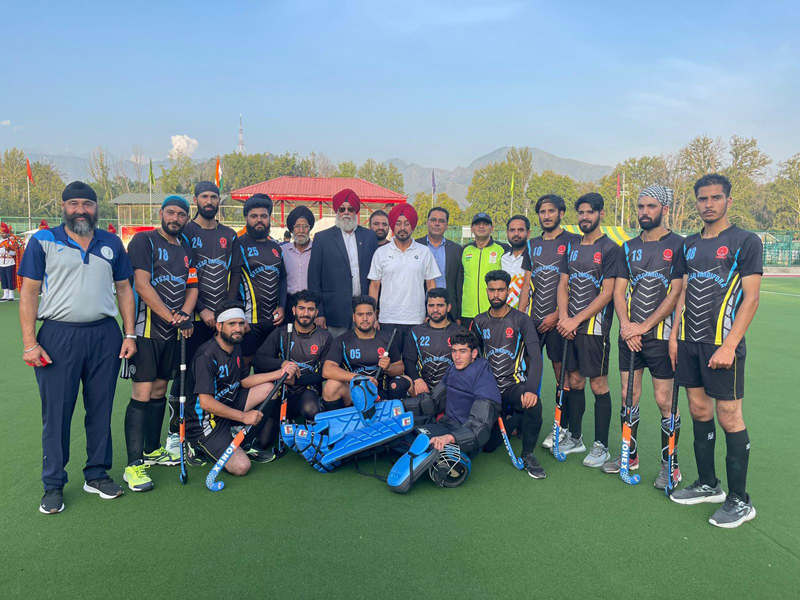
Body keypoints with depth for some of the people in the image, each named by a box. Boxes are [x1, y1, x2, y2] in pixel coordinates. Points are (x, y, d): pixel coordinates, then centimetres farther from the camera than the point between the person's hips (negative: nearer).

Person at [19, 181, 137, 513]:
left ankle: (97, 474, 24)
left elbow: (123, 289, 12)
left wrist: (129, 334, 4)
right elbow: (29, 292, -1)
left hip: (104, 335, 3)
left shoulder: (111, 243, 10)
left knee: (101, 409, 9)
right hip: (58, 336, -2)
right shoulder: (43, 241, 2)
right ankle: (53, 485, 18)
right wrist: (29, 342, -8)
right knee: (56, 412, 4)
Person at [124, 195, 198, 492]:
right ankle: (133, 465, -2)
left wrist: (185, 314, -8)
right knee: (142, 394, -8)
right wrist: (171, 317, -16)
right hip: (146, 328, -6)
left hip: (172, 332, 7)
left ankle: (152, 450, 29)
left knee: (159, 390, 15)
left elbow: (192, 286, 12)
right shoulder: (144, 241, -6)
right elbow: (142, 285, -14)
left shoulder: (186, 249, 15)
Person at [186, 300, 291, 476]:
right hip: (205, 420, -8)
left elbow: (244, 381, 11)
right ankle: (201, 446, 7)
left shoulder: (236, 347, 5)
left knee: (269, 388, -4)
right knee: (241, 467, -18)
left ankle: (247, 441, 5)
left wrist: (280, 373, 0)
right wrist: (243, 416, -22)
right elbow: (206, 403, -27)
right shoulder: (207, 355, -24)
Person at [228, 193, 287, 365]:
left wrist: (282, 306, 3)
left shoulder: (275, 247, 13)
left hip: (272, 320, 5)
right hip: (247, 320, -5)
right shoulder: (239, 244, -3)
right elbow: (231, 282, -8)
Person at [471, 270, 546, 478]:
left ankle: (528, 455, -12)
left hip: (514, 384, -3)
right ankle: (513, 423, 29)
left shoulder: (521, 320, -4)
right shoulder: (480, 322, 7)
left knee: (533, 404, -37)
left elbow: (536, 358, -13)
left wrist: (531, 389, -27)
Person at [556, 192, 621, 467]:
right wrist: (563, 318, -4)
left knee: (598, 385, 0)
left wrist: (576, 320, -13)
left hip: (595, 327, -6)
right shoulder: (572, 248, 15)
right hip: (569, 327, 6)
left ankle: (601, 446, 11)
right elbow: (563, 285, 13)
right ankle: (574, 437, 25)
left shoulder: (610, 248, -5)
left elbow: (607, 292, -11)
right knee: (574, 382, 12)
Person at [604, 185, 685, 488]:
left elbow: (675, 293, -11)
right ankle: (630, 454, 26)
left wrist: (645, 326, -14)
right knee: (629, 395, 11)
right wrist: (625, 324, -7)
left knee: (664, 400, 1)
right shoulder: (629, 247, 11)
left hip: (661, 334, -5)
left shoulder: (678, 245, -5)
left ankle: (670, 465, 16)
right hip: (629, 334, 5)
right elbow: (619, 290, 9)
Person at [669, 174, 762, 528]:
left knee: (729, 417, -2)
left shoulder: (745, 242, -5)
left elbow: (750, 298, -10)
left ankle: (740, 501, 12)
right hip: (690, 342, 6)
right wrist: (674, 334, 9)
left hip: (722, 344, -6)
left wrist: (728, 346, -17)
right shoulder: (690, 245, 13)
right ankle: (708, 485, 27)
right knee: (699, 411, 12)